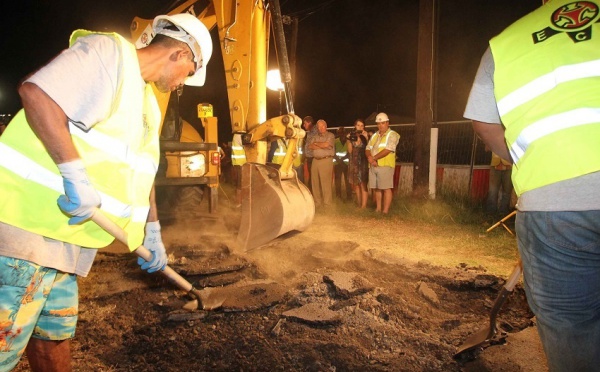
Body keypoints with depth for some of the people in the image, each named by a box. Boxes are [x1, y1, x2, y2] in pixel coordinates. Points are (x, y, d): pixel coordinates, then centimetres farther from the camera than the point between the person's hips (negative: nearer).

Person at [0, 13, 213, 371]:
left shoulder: (149, 105, 19)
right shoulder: (110, 50, -9)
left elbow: (141, 171, 23)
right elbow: (36, 92, -23)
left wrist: (152, 232, 21)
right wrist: (75, 174, -26)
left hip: (68, 233, 9)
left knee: (54, 335, 19)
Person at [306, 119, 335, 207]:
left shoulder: (330, 135, 3)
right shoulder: (314, 137, 17)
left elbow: (326, 144, -14)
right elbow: (309, 146, 2)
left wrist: (315, 143, 1)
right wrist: (322, 146, -7)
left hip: (326, 160, -5)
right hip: (315, 160, 5)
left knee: (325, 183, -6)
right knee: (315, 182, 6)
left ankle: (326, 203, 1)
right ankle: (317, 202, 15)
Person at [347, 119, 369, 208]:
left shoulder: (365, 135, -1)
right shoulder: (351, 136, 7)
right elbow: (350, 151, 3)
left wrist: (366, 137, -17)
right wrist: (349, 140, -8)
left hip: (363, 162, -4)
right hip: (354, 163, 4)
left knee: (363, 185, -8)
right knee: (356, 185, 10)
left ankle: (363, 206, -8)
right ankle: (358, 204, 22)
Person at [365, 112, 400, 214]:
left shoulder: (392, 135, -2)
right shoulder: (374, 135, 20)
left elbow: (387, 150, -14)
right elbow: (367, 149, 13)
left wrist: (374, 158, -11)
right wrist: (370, 157, -9)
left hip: (385, 165, -6)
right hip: (373, 166, 7)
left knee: (386, 188, -5)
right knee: (376, 188, 9)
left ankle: (385, 211, -3)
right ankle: (378, 209, 19)